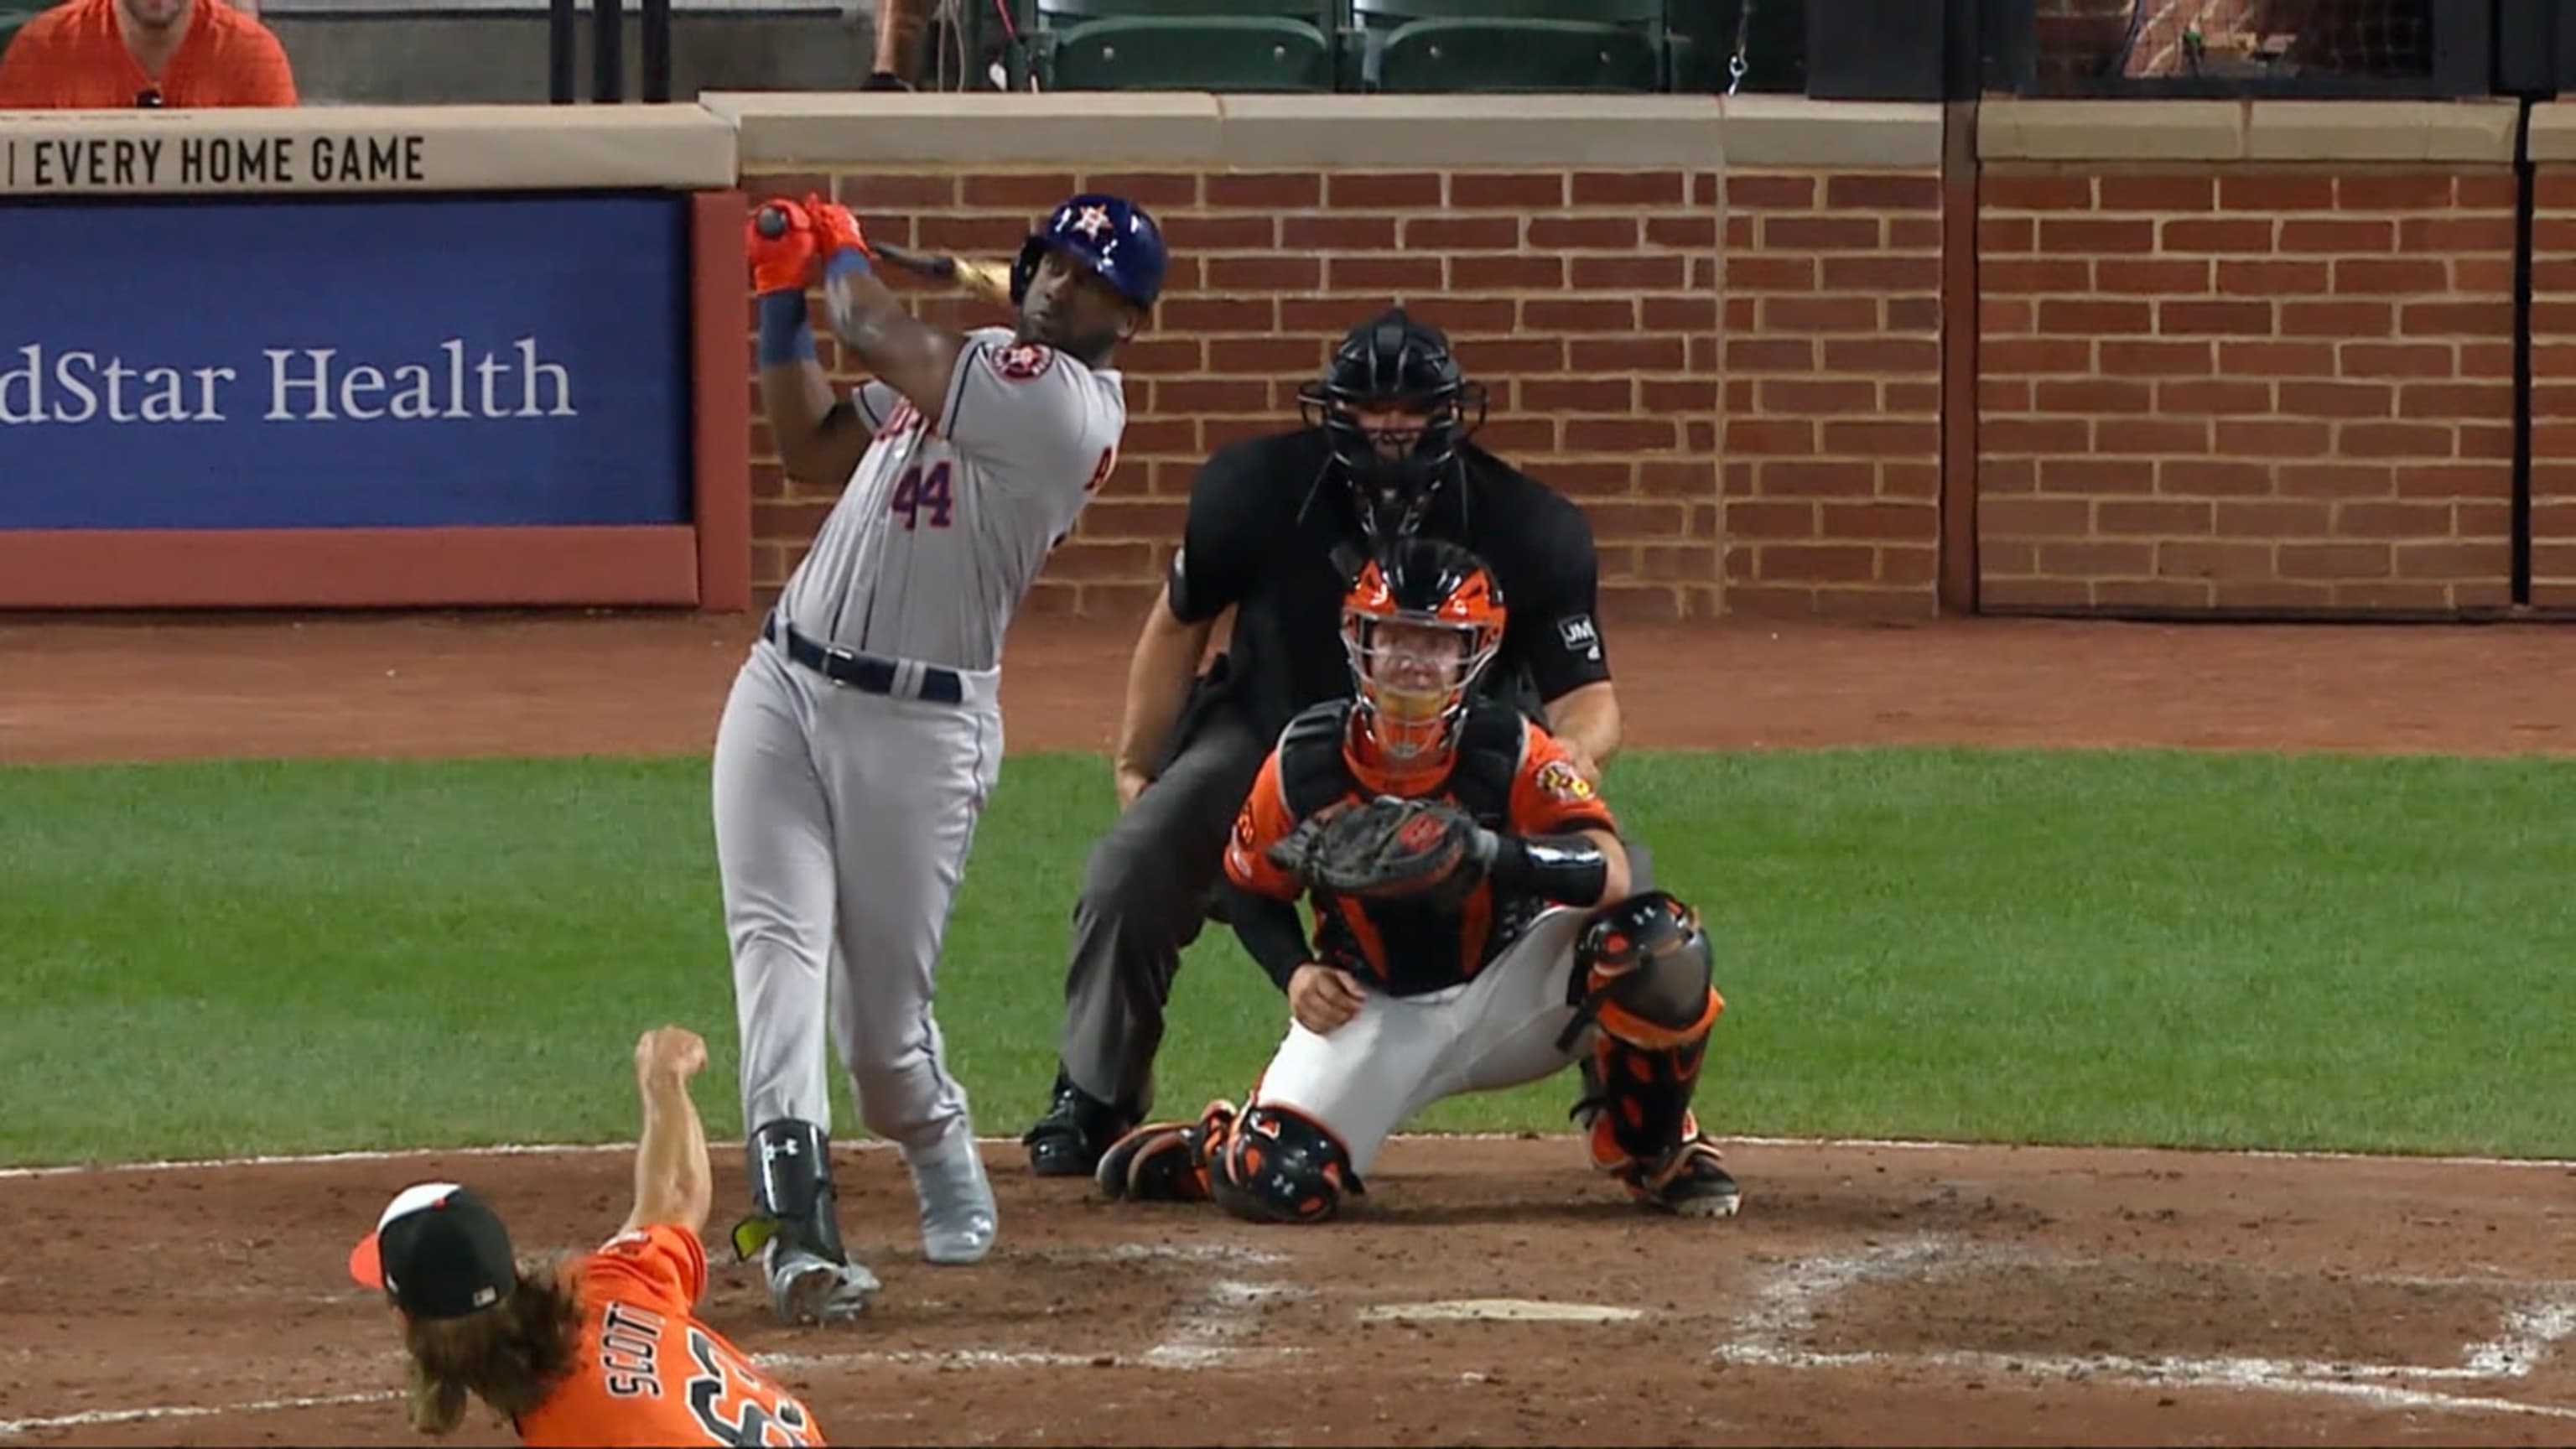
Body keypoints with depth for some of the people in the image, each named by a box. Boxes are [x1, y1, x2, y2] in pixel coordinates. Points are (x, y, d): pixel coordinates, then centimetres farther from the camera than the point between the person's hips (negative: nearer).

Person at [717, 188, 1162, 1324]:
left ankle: (945, 1170, 35)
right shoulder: (964, 370, 14)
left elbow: (878, 336, -17)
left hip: (919, 727, -7)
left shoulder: (1068, 404, -14)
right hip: (786, 686, 7)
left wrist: (842, 258, 4)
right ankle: (794, 1224, -21)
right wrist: (782, 300, 12)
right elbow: (813, 450, 21)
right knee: (780, 946, -12)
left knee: (882, 1015, 2)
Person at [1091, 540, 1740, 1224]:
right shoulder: (1304, 764, -11)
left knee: (1657, 940, -30)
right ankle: (1215, 1148, 20)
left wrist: (1496, 855, -49)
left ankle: (1651, 1149, -2)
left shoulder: (1512, 750, -17)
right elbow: (1253, 891, 6)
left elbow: (1609, 873, -31)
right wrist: (1296, 974, -14)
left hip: (1507, 994, 0)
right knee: (1280, 1186, -23)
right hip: (1373, 1011, 0)